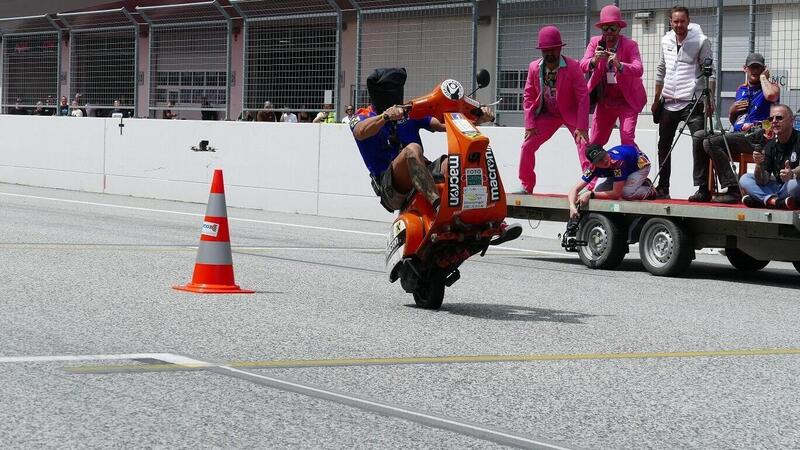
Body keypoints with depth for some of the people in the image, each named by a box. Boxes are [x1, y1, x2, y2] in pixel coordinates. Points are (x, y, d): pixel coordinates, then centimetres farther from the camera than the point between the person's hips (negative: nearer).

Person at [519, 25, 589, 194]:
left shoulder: (573, 67, -21)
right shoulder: (534, 68, -10)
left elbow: (583, 97, -19)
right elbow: (528, 96, -1)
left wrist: (581, 127, -24)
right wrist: (530, 125, -9)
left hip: (571, 113, -3)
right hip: (547, 114, 3)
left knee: (583, 143, -21)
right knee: (527, 145, -2)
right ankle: (526, 185, 14)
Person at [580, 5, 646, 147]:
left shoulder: (630, 45, -14)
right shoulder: (595, 42, -4)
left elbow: (639, 69, -29)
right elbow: (582, 66, -15)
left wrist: (619, 65, -47)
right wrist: (594, 60, -37)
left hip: (627, 102, -4)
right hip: (604, 101, 4)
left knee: (627, 142, -15)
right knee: (593, 144, 6)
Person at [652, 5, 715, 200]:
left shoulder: (701, 41, -6)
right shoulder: (666, 40, 10)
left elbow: (710, 72, -8)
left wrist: (710, 100, -18)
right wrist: (656, 100, 19)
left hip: (692, 102, -6)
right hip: (668, 102, 6)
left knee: (699, 144, -16)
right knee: (664, 146, 12)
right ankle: (663, 188, 23)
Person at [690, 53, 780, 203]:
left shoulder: (771, 86, 4)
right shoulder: (741, 89, 25)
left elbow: (771, 95, -24)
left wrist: (763, 77, -5)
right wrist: (732, 110, 9)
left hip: (756, 136, -7)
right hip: (737, 133, 7)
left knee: (711, 142, -25)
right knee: (700, 135, -9)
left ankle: (733, 190, -25)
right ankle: (703, 190, -13)